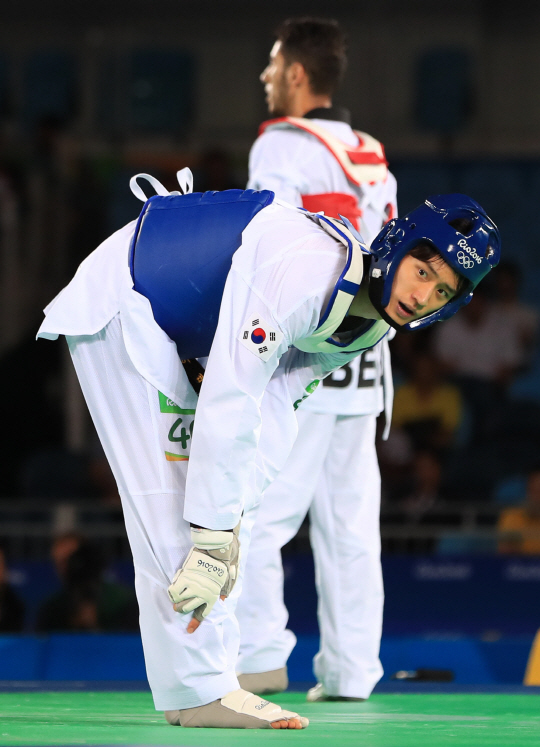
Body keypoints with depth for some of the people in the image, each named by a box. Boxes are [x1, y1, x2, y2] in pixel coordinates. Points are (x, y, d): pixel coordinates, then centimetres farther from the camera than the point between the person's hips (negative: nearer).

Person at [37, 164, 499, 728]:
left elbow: (269, 412, -8)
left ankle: (210, 680, 12)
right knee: (170, 492, -15)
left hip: (182, 335, 10)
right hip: (117, 305, -10)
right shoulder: (309, 270, -35)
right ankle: (193, 689, -16)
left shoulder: (369, 326, -6)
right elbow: (228, 405, -36)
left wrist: (228, 527, -19)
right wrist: (212, 538, -35)